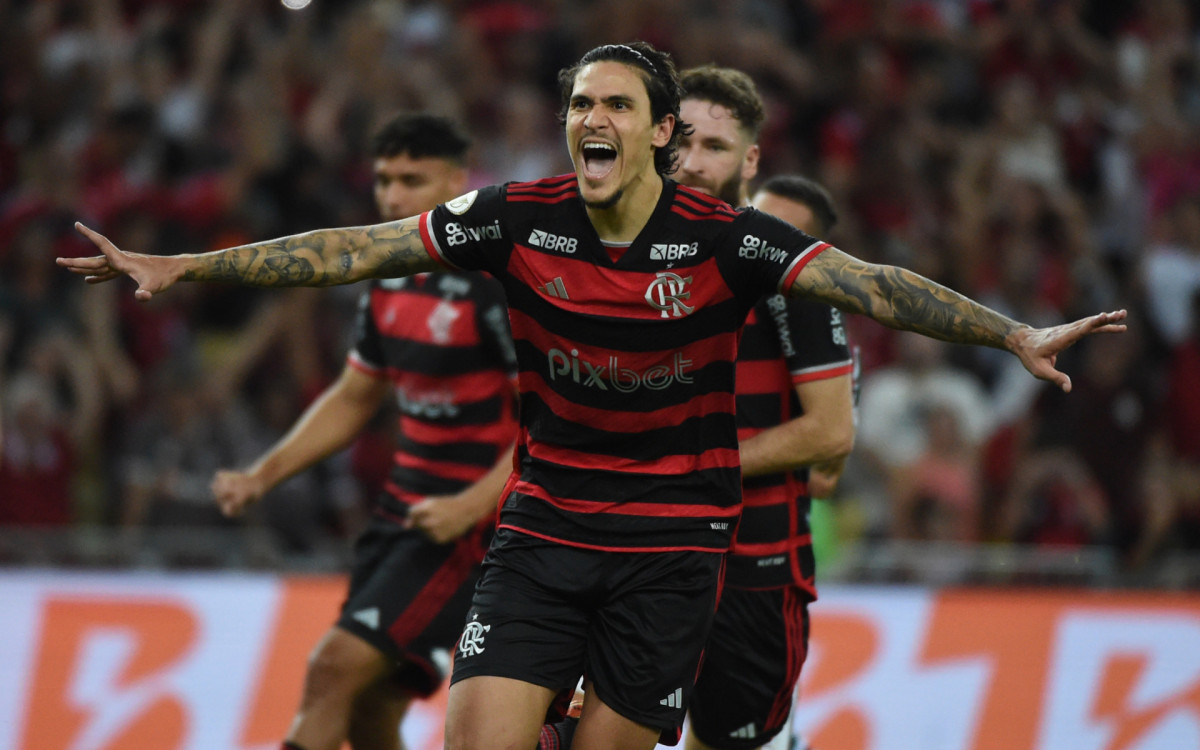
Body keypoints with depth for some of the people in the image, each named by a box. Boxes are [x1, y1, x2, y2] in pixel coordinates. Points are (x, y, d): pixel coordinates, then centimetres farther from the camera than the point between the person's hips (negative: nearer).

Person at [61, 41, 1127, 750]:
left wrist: (1015, 337, -26)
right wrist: (180, 268, -3)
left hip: (670, 548, -2)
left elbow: (867, 283, -16)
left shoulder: (721, 238, -11)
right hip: (541, 531, 2)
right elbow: (359, 250, -2)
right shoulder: (520, 219, -5)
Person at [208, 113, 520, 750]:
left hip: (472, 523, -8)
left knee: (335, 668, -18)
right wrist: (263, 475, 11)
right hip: (402, 508, 8)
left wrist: (471, 507, -25)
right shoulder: (391, 279, 10)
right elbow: (354, 398, 22)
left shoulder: (498, 285, -16)